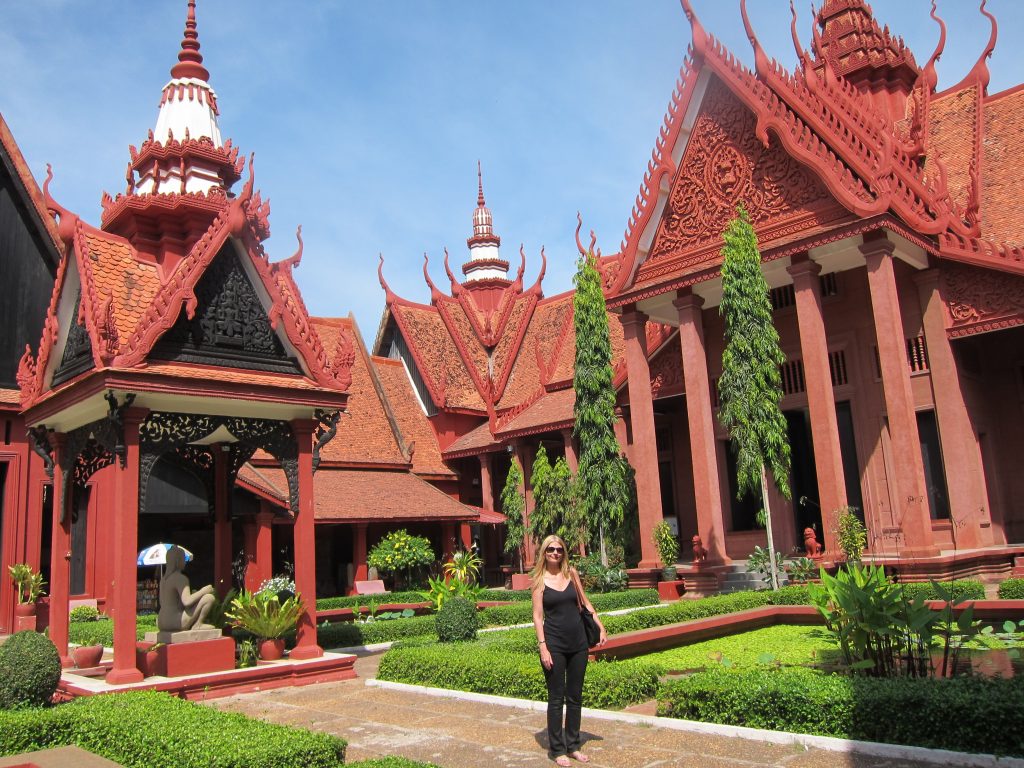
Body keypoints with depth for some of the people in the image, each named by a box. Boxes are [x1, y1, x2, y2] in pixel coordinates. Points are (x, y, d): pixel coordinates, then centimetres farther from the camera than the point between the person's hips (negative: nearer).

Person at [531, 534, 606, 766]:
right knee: (556, 698, 3)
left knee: (575, 697, 11)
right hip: (554, 644, -4)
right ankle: (557, 749, 13)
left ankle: (573, 745, 23)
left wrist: (601, 628, 9)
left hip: (578, 643, 4)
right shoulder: (540, 579, -4)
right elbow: (537, 615, -6)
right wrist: (543, 647, -13)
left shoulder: (571, 573, 5)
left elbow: (585, 603, 15)